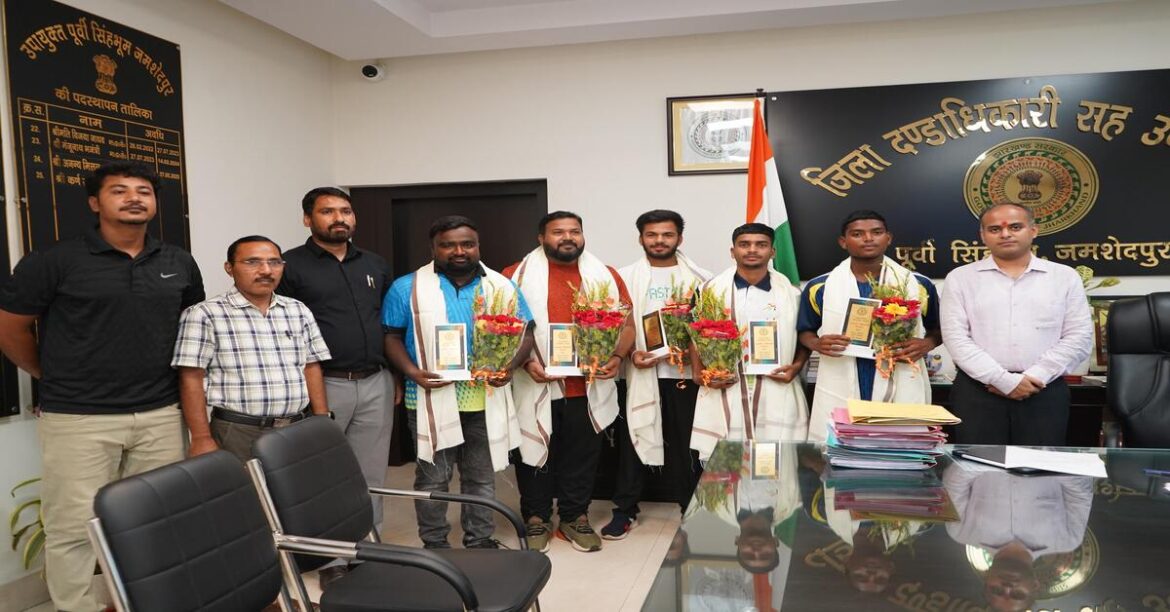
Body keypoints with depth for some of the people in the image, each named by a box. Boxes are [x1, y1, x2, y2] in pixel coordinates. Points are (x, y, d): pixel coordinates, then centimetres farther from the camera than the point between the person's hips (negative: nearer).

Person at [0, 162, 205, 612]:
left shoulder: (179, 263, 7)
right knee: (73, 528, 3)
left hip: (160, 415, 4)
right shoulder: (54, 261, -6)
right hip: (79, 418, -3)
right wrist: (58, 379, 9)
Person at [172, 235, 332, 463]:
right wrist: (202, 439, -11)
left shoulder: (299, 311, 11)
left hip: (298, 430, 4)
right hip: (238, 433, -4)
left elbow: (311, 368, 12)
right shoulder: (204, 315, -4)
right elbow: (191, 378, -7)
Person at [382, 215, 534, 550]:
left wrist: (510, 365, -12)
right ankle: (435, 546, 24)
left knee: (482, 477, 14)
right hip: (432, 400, -2)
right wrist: (413, 373, -15)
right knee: (433, 478, 9)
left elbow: (524, 334, 6)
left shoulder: (502, 286, 4)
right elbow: (392, 337, 1)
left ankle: (480, 542, 29)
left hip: (486, 401, 2)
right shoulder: (407, 288, -1)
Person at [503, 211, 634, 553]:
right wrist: (525, 362, -14)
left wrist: (617, 356, -8)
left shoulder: (606, 276, 7)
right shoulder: (518, 276, -1)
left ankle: (575, 518, 28)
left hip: (589, 387, 2)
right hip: (536, 387, -2)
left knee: (582, 455, 12)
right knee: (535, 452, 9)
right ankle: (536, 519, 25)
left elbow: (626, 322, 8)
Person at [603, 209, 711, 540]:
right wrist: (631, 353, -11)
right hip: (640, 371, 0)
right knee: (633, 439, 4)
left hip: (685, 370, 0)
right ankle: (625, 509, 16)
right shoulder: (626, 276, 6)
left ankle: (692, 507, 22)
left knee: (687, 443, 7)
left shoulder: (699, 277, 6)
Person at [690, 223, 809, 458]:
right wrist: (699, 374, -4)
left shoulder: (790, 293, 7)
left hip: (776, 393, 1)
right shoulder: (712, 289, 5)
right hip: (724, 392, 0)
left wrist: (796, 366, -3)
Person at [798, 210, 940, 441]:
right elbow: (805, 331, 12)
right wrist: (817, 344, -10)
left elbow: (938, 329, 16)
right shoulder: (820, 288, 2)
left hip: (902, 395, 1)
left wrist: (926, 344, -6)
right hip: (839, 399, 0)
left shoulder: (918, 285, 4)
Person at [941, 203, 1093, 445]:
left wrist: (1033, 378, -9)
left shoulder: (1065, 277, 9)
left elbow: (1079, 338, 3)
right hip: (977, 393, -1)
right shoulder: (961, 278, 5)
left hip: (1044, 393, 1)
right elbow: (956, 339, -4)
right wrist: (1004, 380, -12)